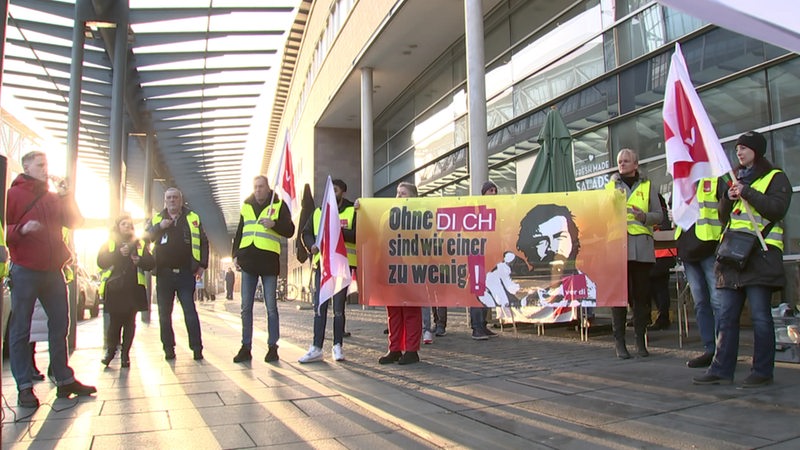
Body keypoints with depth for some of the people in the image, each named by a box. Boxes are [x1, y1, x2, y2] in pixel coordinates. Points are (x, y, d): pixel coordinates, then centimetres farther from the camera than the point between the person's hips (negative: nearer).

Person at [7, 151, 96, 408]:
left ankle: (64, 380, 15)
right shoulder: (13, 194, 2)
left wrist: (67, 198, -4)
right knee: (20, 330, -1)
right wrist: (21, 229, -22)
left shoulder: (53, 198, 17)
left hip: (53, 271, 6)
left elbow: (75, 223, 7)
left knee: (60, 325, 8)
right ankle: (24, 387, 4)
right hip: (25, 271, -5)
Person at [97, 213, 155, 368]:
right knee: (114, 321, -2)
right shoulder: (109, 243, 11)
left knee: (130, 322, 1)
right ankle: (110, 350, 17)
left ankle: (125, 354, 9)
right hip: (114, 289, -1)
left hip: (133, 290, 1)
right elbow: (101, 262, -4)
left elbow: (151, 264, 7)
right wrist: (119, 254, -15)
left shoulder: (140, 244, 14)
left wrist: (140, 260, -14)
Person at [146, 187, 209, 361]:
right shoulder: (156, 219, 12)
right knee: (164, 314, 5)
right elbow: (145, 238, 1)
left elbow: (203, 242, 7)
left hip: (186, 273, -2)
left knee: (190, 312, -3)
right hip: (163, 273, 2)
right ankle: (168, 348, 14)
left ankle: (197, 348, 0)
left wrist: (202, 265, -2)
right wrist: (159, 227, -14)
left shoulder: (193, 218, 7)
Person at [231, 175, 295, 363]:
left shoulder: (279, 205, 3)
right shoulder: (246, 206, 15)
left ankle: (272, 347, 9)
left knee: (271, 307, 1)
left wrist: (274, 224, -19)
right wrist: (235, 254, 10)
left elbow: (290, 231, -2)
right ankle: (246, 347, 13)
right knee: (246, 307, 6)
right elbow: (239, 233, 19)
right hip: (248, 260, 4)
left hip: (269, 261, -4)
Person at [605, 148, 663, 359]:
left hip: (641, 247, 1)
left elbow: (659, 215, 9)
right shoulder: (610, 186, 16)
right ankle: (619, 342, 1)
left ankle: (641, 341, 12)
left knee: (641, 295, 2)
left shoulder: (648, 186, 14)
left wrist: (644, 216, -11)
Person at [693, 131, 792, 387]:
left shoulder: (775, 178, 4)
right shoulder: (736, 178, 23)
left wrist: (747, 193, -14)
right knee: (727, 315, 3)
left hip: (760, 253, -6)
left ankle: (763, 372, 3)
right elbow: (723, 215, 19)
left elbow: (777, 209, -11)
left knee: (760, 316, -5)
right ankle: (721, 369, 6)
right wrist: (728, 198, 0)